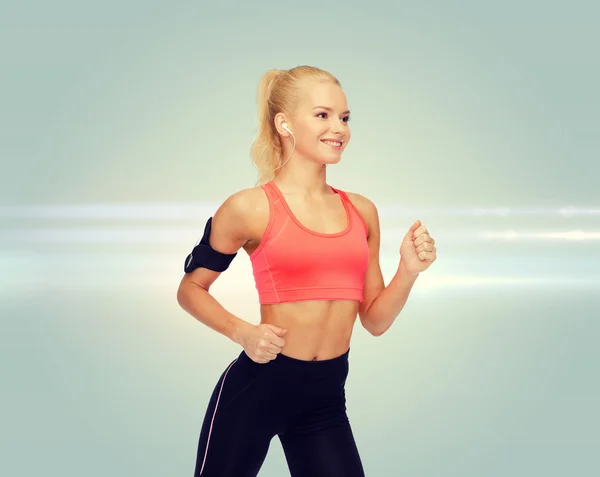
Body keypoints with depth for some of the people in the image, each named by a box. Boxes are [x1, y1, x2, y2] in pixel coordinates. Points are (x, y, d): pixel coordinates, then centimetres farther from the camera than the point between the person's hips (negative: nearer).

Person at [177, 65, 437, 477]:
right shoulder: (250, 208, -7)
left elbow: (375, 321, 11)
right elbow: (190, 289, 3)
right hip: (257, 385, -3)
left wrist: (409, 271, -5)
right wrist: (243, 333, -12)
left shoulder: (362, 211, 7)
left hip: (326, 397, 4)